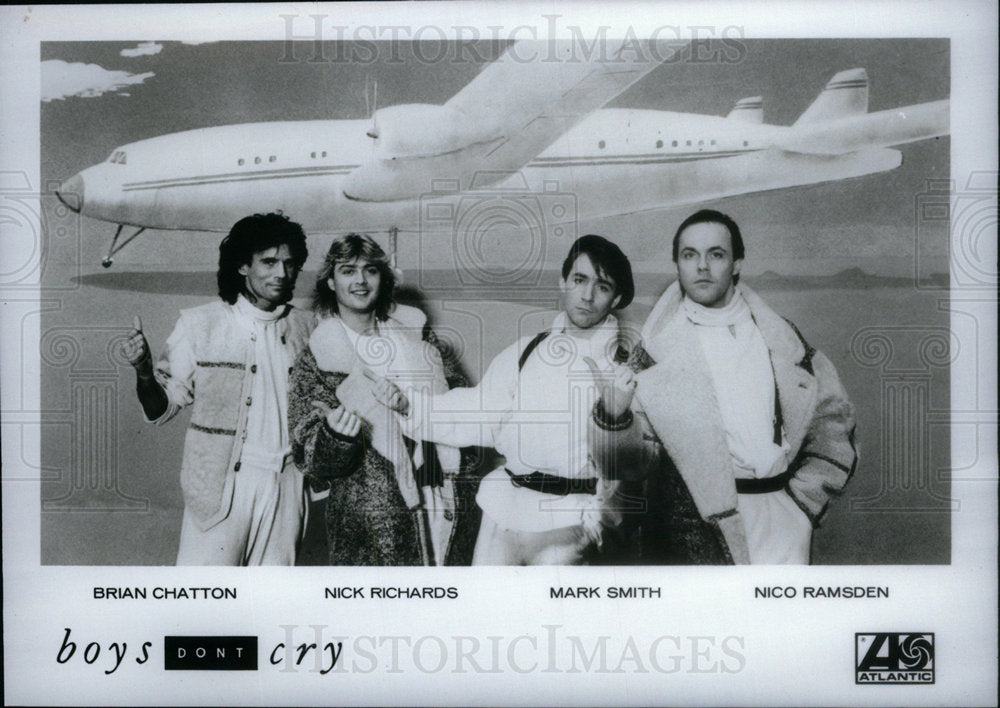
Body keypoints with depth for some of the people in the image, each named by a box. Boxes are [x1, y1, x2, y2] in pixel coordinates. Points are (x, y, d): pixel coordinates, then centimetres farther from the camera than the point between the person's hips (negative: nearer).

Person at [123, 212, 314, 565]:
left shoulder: (305, 328, 9)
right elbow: (162, 408, 0)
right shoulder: (200, 323, 1)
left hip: (285, 485, 3)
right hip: (219, 484, -3)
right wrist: (143, 372, -19)